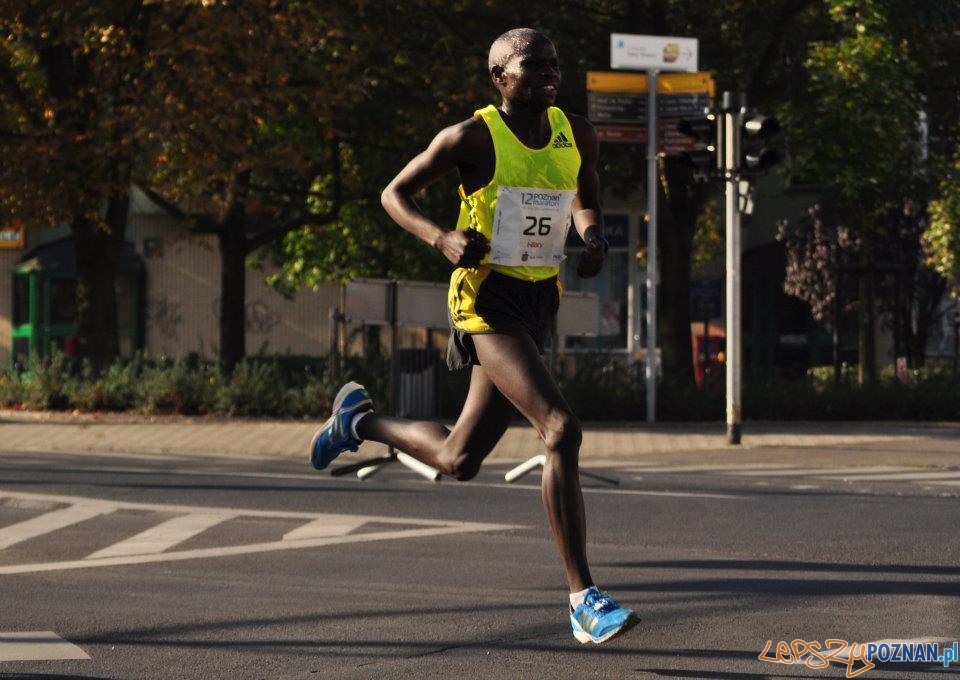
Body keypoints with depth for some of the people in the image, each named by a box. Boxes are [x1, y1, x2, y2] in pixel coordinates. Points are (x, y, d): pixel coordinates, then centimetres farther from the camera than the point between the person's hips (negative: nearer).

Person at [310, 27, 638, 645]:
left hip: (539, 302, 7)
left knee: (459, 462, 14)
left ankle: (360, 419, 43)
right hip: (487, 298, -7)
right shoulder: (472, 137, -9)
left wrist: (594, 235, 0)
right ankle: (585, 600, -23)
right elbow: (395, 194, 0)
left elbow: (586, 200, 24)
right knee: (562, 430, -24)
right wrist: (443, 238, -19)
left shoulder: (577, 134, 6)